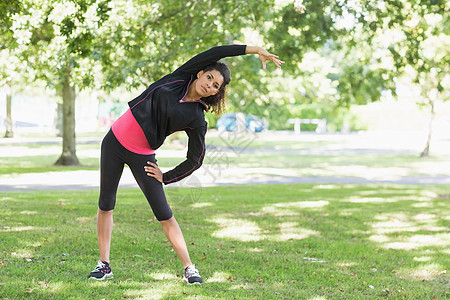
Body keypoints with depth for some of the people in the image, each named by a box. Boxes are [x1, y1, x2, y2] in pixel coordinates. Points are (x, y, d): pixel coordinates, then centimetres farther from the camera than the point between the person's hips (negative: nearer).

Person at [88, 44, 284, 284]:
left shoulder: (196, 120, -6)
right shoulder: (183, 76, -1)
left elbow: (195, 161, -2)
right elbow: (216, 53, -7)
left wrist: (165, 178, -1)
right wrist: (254, 49, -8)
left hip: (142, 155, -2)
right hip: (115, 141, 2)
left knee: (164, 214, -6)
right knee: (105, 205, 4)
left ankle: (189, 269, 2)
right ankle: (104, 264, 15)